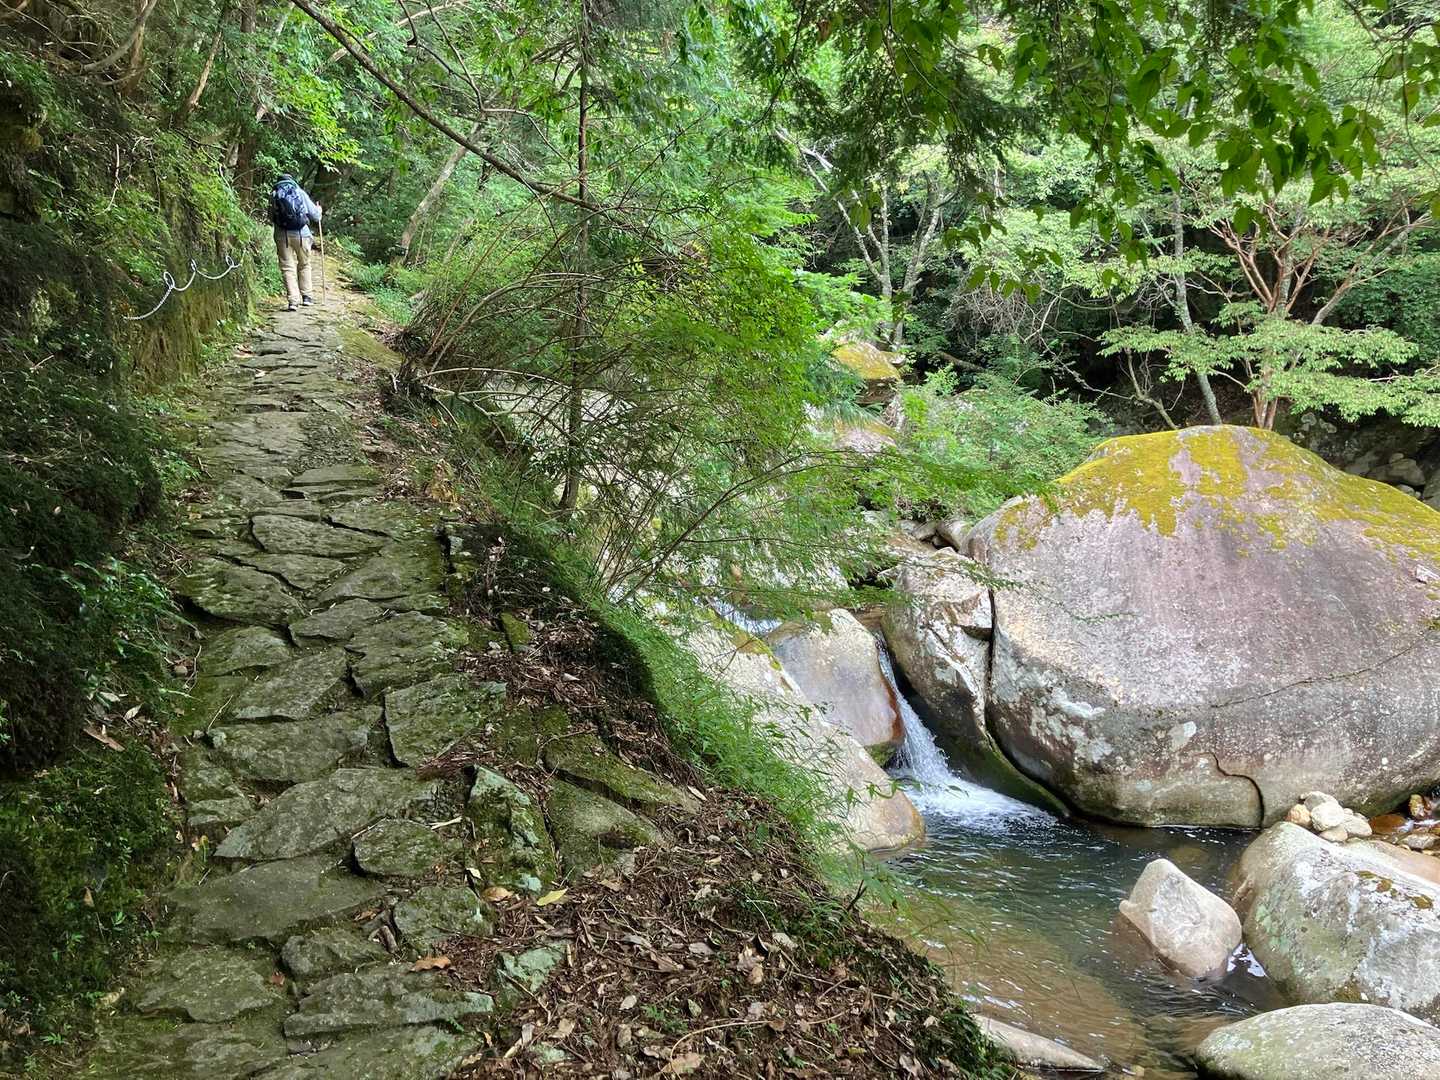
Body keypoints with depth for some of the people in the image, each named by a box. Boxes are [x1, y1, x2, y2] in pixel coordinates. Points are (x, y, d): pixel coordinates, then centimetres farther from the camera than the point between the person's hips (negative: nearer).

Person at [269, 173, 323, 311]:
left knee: (287, 267, 2)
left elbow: (271, 219, 7)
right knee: (304, 264, 18)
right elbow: (315, 216, 9)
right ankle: (306, 296, 21)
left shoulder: (273, 195, 7)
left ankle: (293, 301, -6)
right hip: (301, 233, 0)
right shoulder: (300, 192, 5)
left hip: (282, 235, 0)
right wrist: (319, 209, 31)